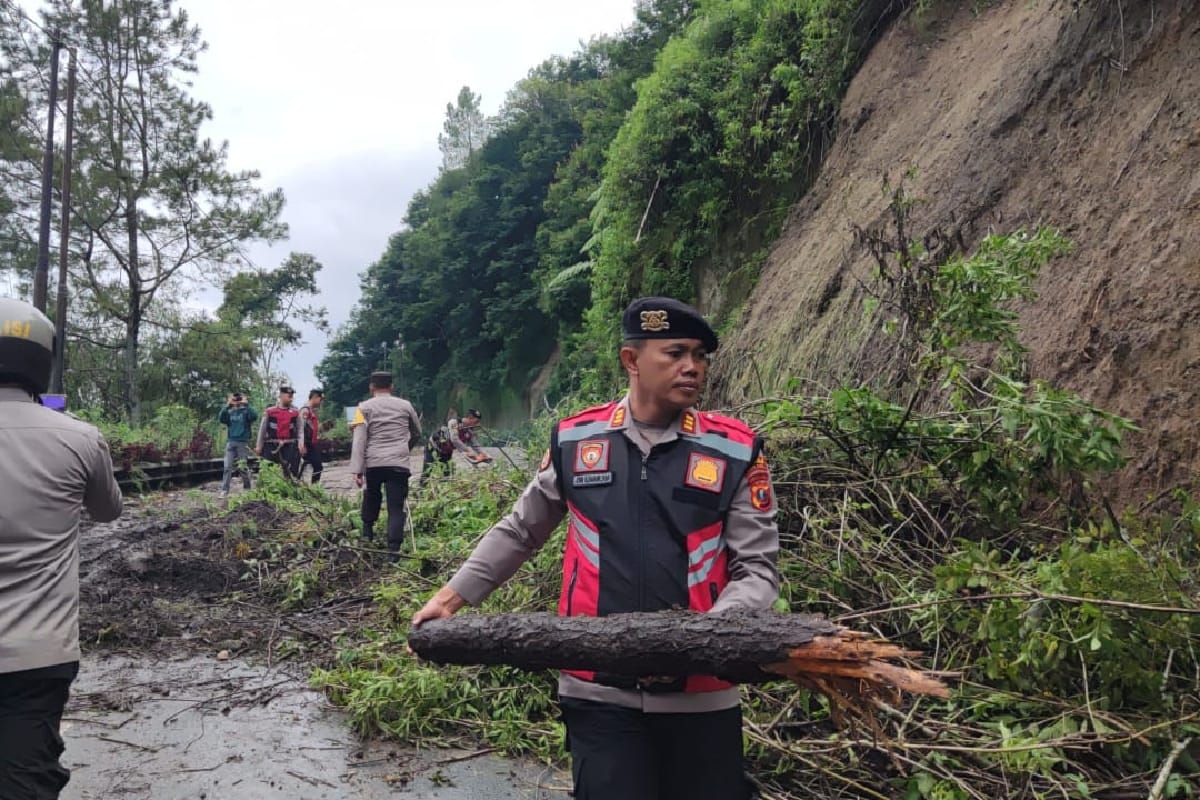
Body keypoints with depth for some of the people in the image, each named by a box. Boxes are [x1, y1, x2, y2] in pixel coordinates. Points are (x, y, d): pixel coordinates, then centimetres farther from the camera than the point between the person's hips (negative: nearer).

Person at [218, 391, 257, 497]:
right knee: (228, 467, -4)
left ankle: (247, 489, 16)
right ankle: (224, 490, -4)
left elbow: (254, 417, -18)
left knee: (244, 467, 3)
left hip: (243, 442, -2)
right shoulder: (229, 412, 10)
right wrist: (227, 406, -12)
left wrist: (247, 404, -17)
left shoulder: (246, 411, 2)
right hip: (231, 442, 2)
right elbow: (221, 419, -7)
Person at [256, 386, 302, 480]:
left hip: (290, 447, 0)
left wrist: (301, 443, -10)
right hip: (272, 447, 0)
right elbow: (262, 429, 9)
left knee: (292, 473, -3)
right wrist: (259, 446, 8)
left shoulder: (295, 412, 6)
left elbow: (300, 430, 5)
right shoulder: (269, 412, 4)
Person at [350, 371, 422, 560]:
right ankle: (393, 550, -9)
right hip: (399, 463, 0)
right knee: (396, 507, 0)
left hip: (373, 463, 0)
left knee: (371, 496, 28)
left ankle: (367, 532, 30)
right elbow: (417, 434, 23)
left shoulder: (365, 407, 4)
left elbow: (359, 440, -5)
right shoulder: (405, 405, 10)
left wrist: (356, 470, -7)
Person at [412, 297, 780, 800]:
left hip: (702, 693, 0)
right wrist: (452, 597, 11)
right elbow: (520, 532, 15)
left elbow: (756, 567, -2)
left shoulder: (736, 452, -4)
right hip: (599, 692, 0)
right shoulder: (574, 441, 1)